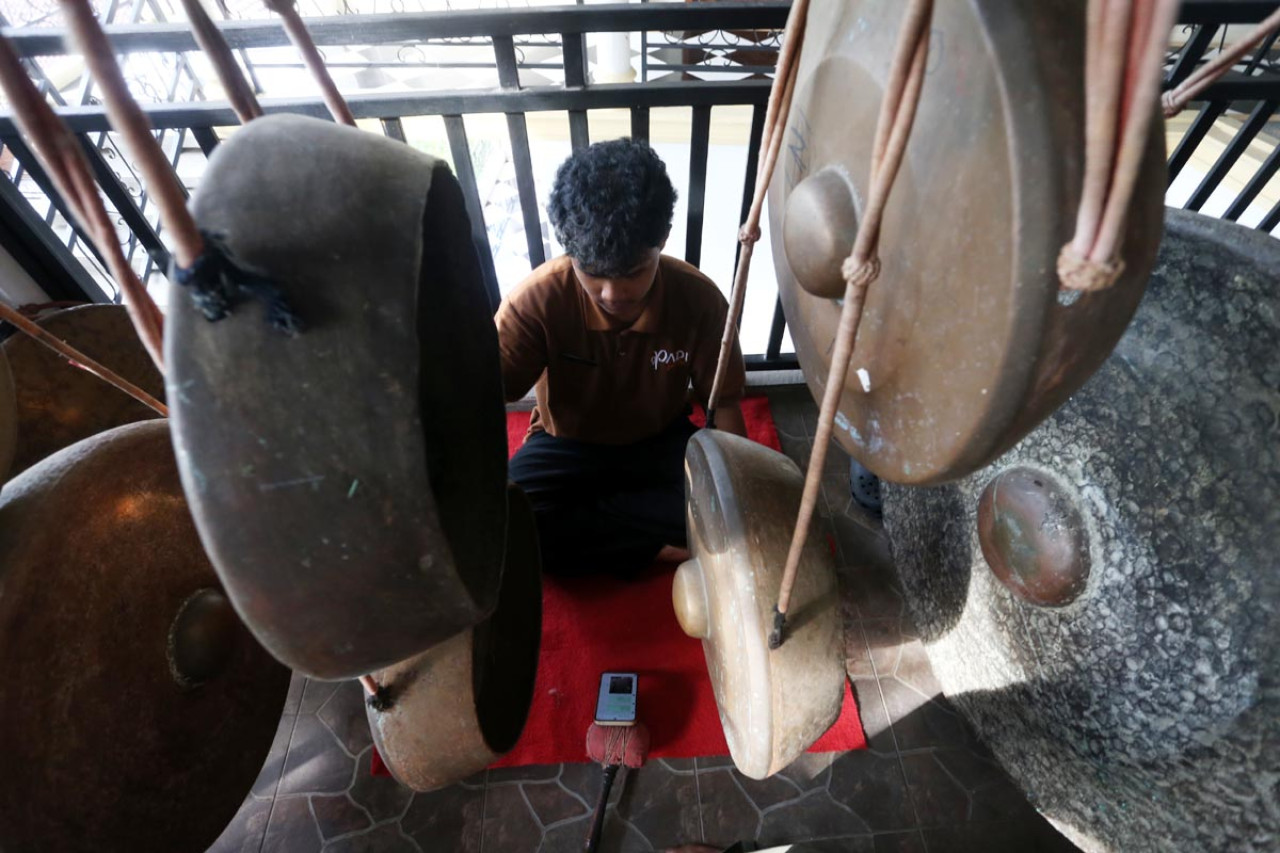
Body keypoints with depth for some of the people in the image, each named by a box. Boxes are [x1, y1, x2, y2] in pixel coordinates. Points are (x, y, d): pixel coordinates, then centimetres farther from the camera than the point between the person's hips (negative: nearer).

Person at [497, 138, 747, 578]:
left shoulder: (699, 299, -21)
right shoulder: (538, 298, -25)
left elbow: (723, 403, -11)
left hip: (661, 442, 1)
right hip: (567, 445, 0)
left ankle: (575, 529, -10)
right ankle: (657, 548, -13)